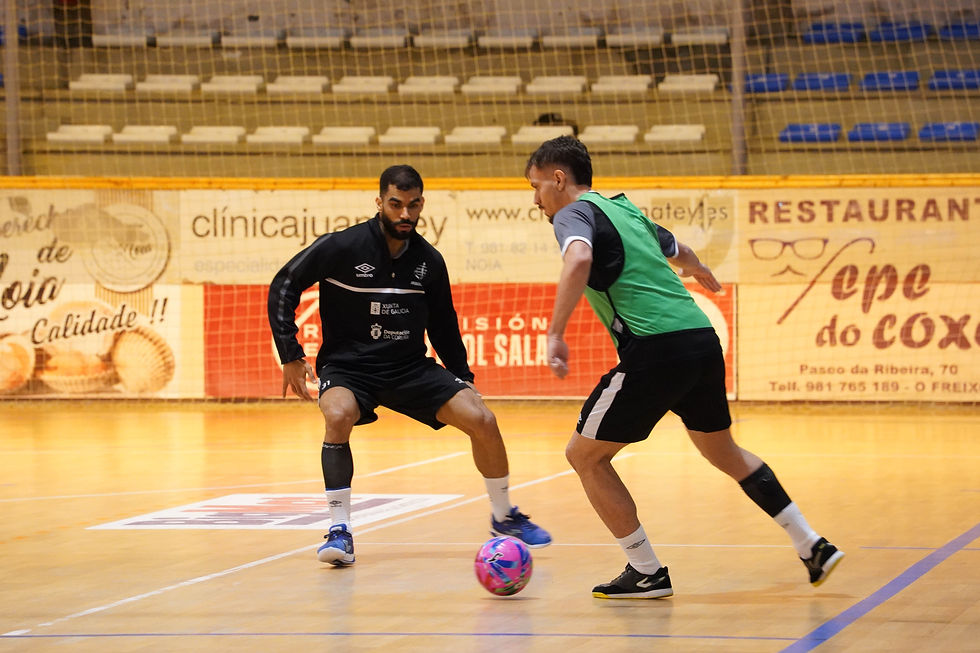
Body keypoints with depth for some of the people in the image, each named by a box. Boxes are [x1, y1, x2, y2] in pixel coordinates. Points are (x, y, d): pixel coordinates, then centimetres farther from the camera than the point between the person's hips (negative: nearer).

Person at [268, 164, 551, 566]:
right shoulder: (341, 247, -12)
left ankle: (503, 517, 13)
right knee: (339, 414, -36)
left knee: (482, 420, -11)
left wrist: (462, 378, 14)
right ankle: (339, 530, -26)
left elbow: (442, 323, 17)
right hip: (348, 366, -4)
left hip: (410, 367, 4)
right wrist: (291, 355, -10)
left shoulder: (429, 261, 2)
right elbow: (283, 286, -6)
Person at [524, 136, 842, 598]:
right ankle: (814, 547, 26)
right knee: (723, 452, 27)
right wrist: (699, 271, 65)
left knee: (585, 456, 6)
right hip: (702, 338, 8)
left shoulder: (574, 213, -1)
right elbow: (677, 252, 42)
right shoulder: (625, 209, 23)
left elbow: (580, 258, -25)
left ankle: (647, 573, 7)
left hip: (656, 350, -8)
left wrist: (555, 334, -29)